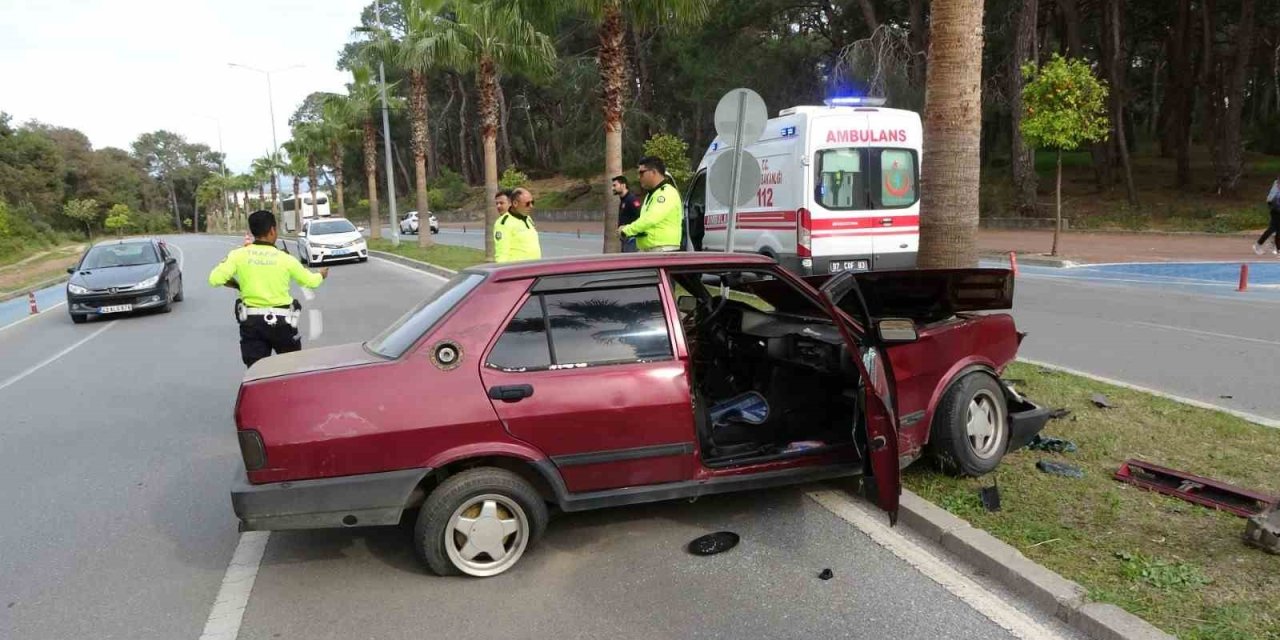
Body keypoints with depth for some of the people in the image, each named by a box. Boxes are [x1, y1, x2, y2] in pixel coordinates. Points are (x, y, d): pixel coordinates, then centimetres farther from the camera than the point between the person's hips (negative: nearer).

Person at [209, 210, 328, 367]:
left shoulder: (238, 255, -5)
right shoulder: (285, 259, -6)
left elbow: (215, 279, -13)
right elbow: (310, 281, 7)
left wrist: (236, 284, 8)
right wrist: (321, 275, 30)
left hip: (251, 321, 1)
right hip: (280, 321, -1)